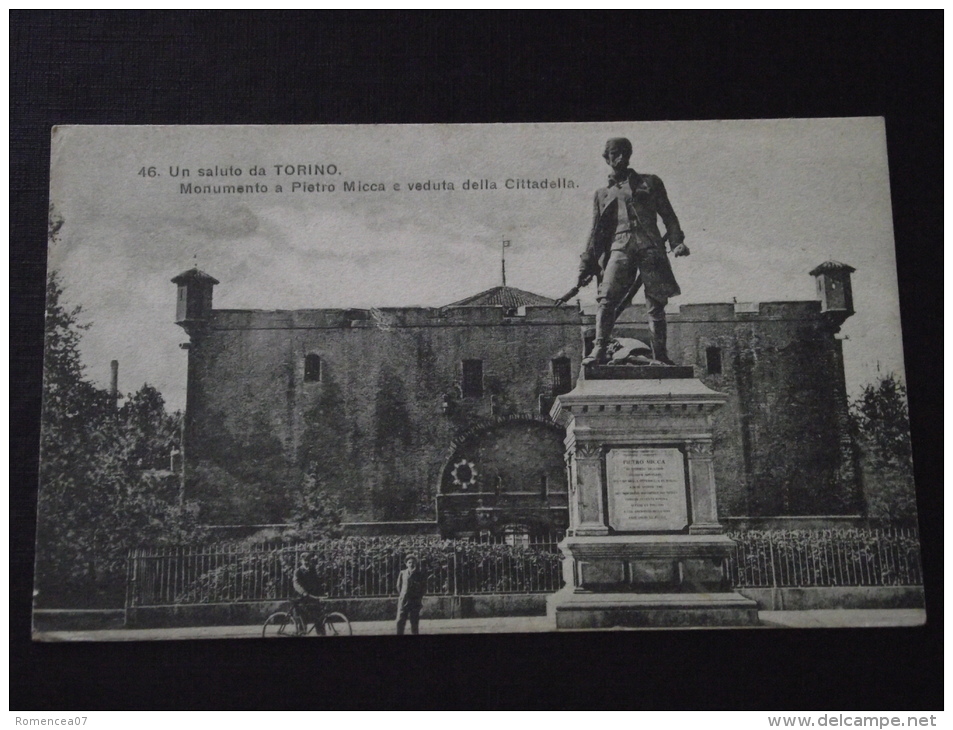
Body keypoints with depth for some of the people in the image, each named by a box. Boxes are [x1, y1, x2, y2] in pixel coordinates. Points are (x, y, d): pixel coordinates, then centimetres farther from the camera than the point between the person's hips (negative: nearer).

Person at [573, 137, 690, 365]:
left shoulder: (650, 183, 19)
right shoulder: (602, 194, 21)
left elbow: (668, 216, 14)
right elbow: (596, 233, 19)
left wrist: (677, 242, -2)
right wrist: (586, 267, 12)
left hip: (650, 247, 0)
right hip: (619, 248, 1)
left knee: (656, 304, -4)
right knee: (606, 299, -18)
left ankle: (660, 356, 1)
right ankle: (599, 350, -21)